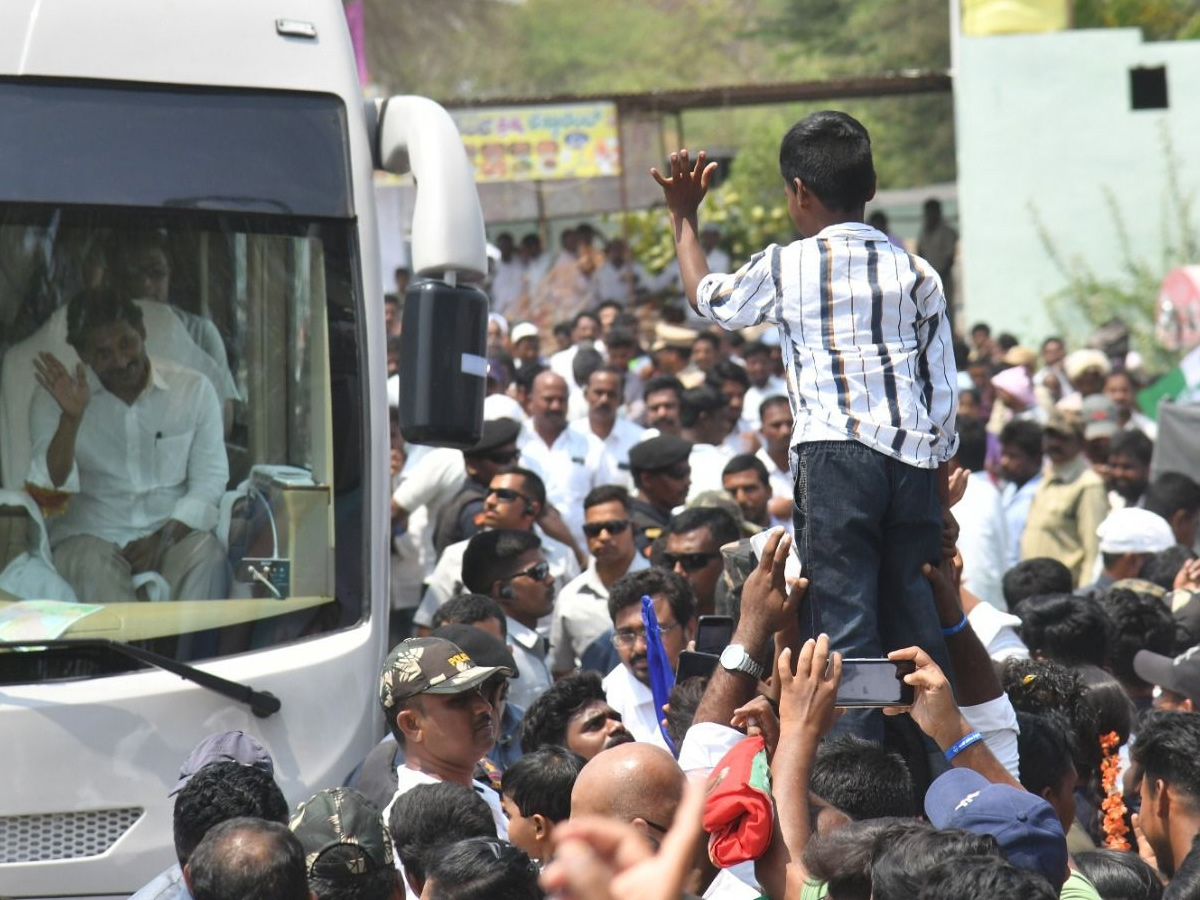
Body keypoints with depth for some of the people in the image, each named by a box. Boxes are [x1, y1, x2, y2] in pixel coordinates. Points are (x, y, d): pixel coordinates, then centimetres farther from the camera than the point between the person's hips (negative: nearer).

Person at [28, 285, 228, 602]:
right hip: (91, 536, -1)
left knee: (207, 556, -32)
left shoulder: (194, 389, 4)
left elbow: (210, 481, 1)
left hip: (173, 533, 1)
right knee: (92, 564, -35)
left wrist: (163, 538, -16)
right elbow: (50, 488, -8)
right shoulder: (54, 399, 1)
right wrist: (71, 418, -23)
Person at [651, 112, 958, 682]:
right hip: (914, 456, 4)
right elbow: (944, 386, 12)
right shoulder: (917, 273, 11)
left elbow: (707, 299, 23)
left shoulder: (784, 267, 3)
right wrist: (941, 475, 22)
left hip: (834, 453, -4)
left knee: (846, 620, -7)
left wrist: (683, 217, 36)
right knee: (915, 619, 6)